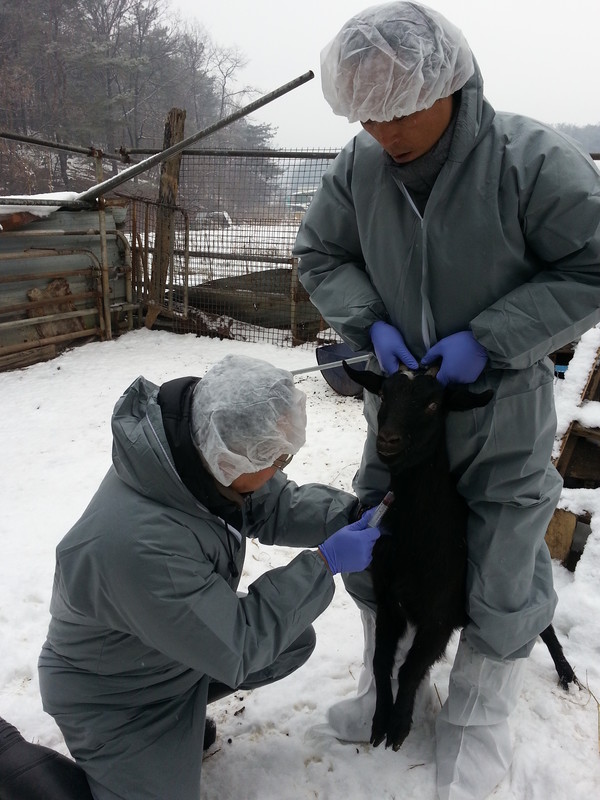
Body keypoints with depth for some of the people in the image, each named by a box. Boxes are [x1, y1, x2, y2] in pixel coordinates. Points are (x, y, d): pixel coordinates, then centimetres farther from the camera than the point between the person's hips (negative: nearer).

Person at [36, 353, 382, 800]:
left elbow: (276, 507, -5)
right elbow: (237, 647, -32)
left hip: (190, 638, 7)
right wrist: (324, 564, -28)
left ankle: (182, 706, 21)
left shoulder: (201, 447, -22)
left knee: (296, 642, 7)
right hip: (115, 695, -7)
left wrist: (355, 513, -20)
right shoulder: (136, 543, -44)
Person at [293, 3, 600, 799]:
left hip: (504, 412, -3)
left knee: (502, 578, 8)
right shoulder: (359, 166, -9)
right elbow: (320, 255, 4)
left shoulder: (532, 158, -20)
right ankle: (388, 683, 44)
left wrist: (489, 340, -23)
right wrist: (370, 322, -13)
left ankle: (476, 728, 35)